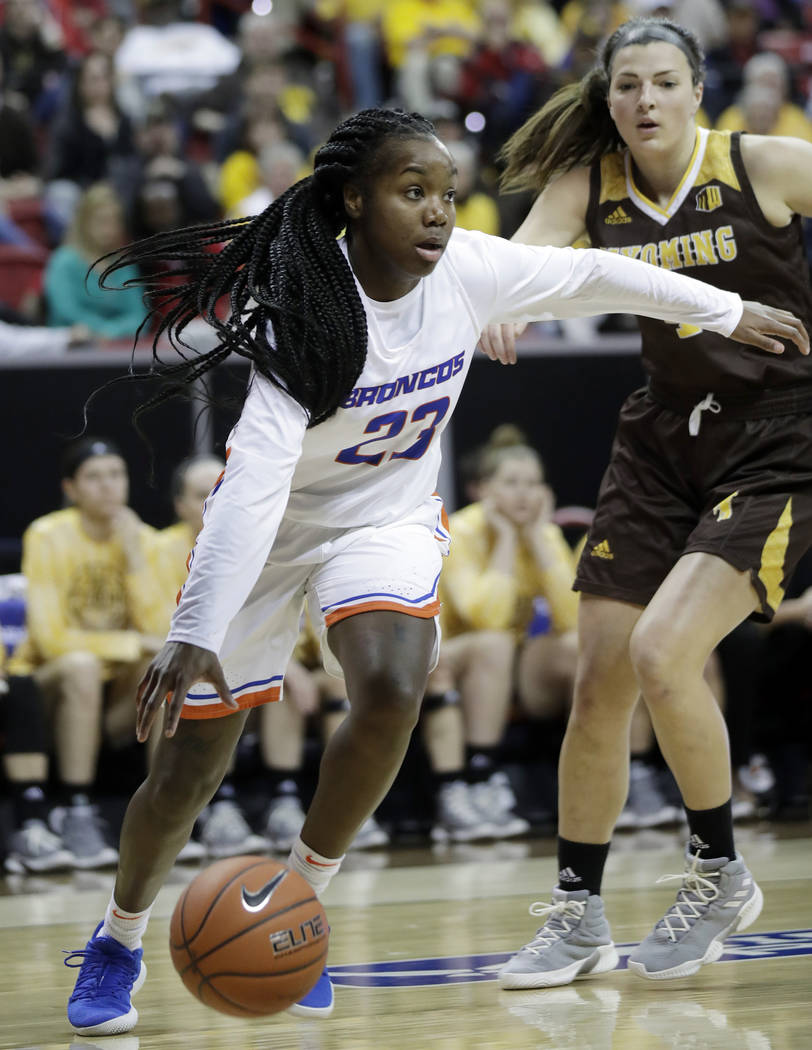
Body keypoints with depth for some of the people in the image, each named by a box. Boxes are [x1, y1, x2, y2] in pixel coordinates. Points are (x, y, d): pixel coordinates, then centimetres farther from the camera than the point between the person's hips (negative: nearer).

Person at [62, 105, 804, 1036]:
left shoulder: (468, 272, -16)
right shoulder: (306, 315, -31)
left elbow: (592, 276, 2)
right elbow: (254, 480, -39)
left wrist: (728, 313, 12)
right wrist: (196, 635, -47)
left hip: (388, 521, 3)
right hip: (271, 532, -3)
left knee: (392, 692, -26)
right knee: (189, 769, 0)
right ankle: (118, 941, 29)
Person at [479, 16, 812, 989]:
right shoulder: (590, 183, -2)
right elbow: (525, 248, -18)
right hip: (663, 438, 5)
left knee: (662, 651, -21)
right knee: (597, 685, 2)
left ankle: (719, 874, 1)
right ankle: (577, 916, 17)